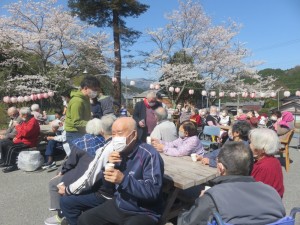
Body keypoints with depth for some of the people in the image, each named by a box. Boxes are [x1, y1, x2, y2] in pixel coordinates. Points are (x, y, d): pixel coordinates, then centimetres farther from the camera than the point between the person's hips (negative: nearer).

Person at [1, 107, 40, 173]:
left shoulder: (33, 121, -20)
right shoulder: (25, 120, 11)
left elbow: (25, 133, -29)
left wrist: (17, 125, -17)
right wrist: (17, 137, 2)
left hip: (28, 142, -10)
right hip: (21, 140, 10)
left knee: (12, 148, -29)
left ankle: (12, 165, -15)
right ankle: (6, 162, 15)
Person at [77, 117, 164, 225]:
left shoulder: (149, 155, -21)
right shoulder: (120, 151, 2)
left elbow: (153, 191, -27)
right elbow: (106, 184, 8)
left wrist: (123, 179, -34)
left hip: (143, 213, -7)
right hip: (118, 206, 7)